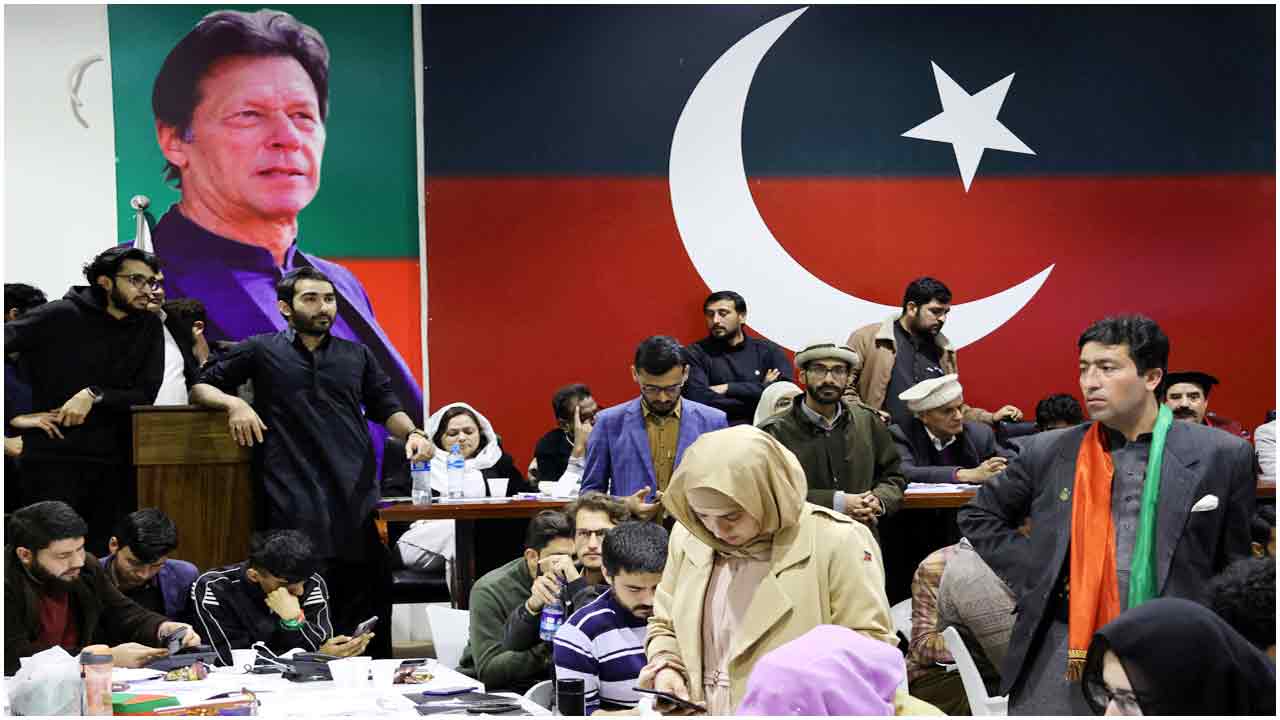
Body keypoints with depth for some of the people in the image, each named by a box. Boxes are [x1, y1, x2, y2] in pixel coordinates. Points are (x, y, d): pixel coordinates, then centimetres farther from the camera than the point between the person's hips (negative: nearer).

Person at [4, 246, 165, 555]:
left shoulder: (148, 327, 7)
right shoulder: (59, 317, -3)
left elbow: (146, 394, 1)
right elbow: (5, 340, -8)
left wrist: (94, 395, -14)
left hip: (116, 461, 3)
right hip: (54, 458, -3)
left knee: (104, 556, 5)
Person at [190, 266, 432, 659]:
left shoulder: (357, 356, 20)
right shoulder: (262, 350, 10)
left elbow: (386, 407, 21)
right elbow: (200, 388, 12)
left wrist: (411, 432, 0)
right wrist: (234, 403, -9)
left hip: (356, 497, 3)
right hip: (294, 504, -3)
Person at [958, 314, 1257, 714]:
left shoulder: (1221, 457, 1)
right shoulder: (1049, 453, 5)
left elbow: (1237, 571, 9)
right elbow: (978, 516, 17)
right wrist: (1033, 575, 4)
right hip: (1061, 659, 1)